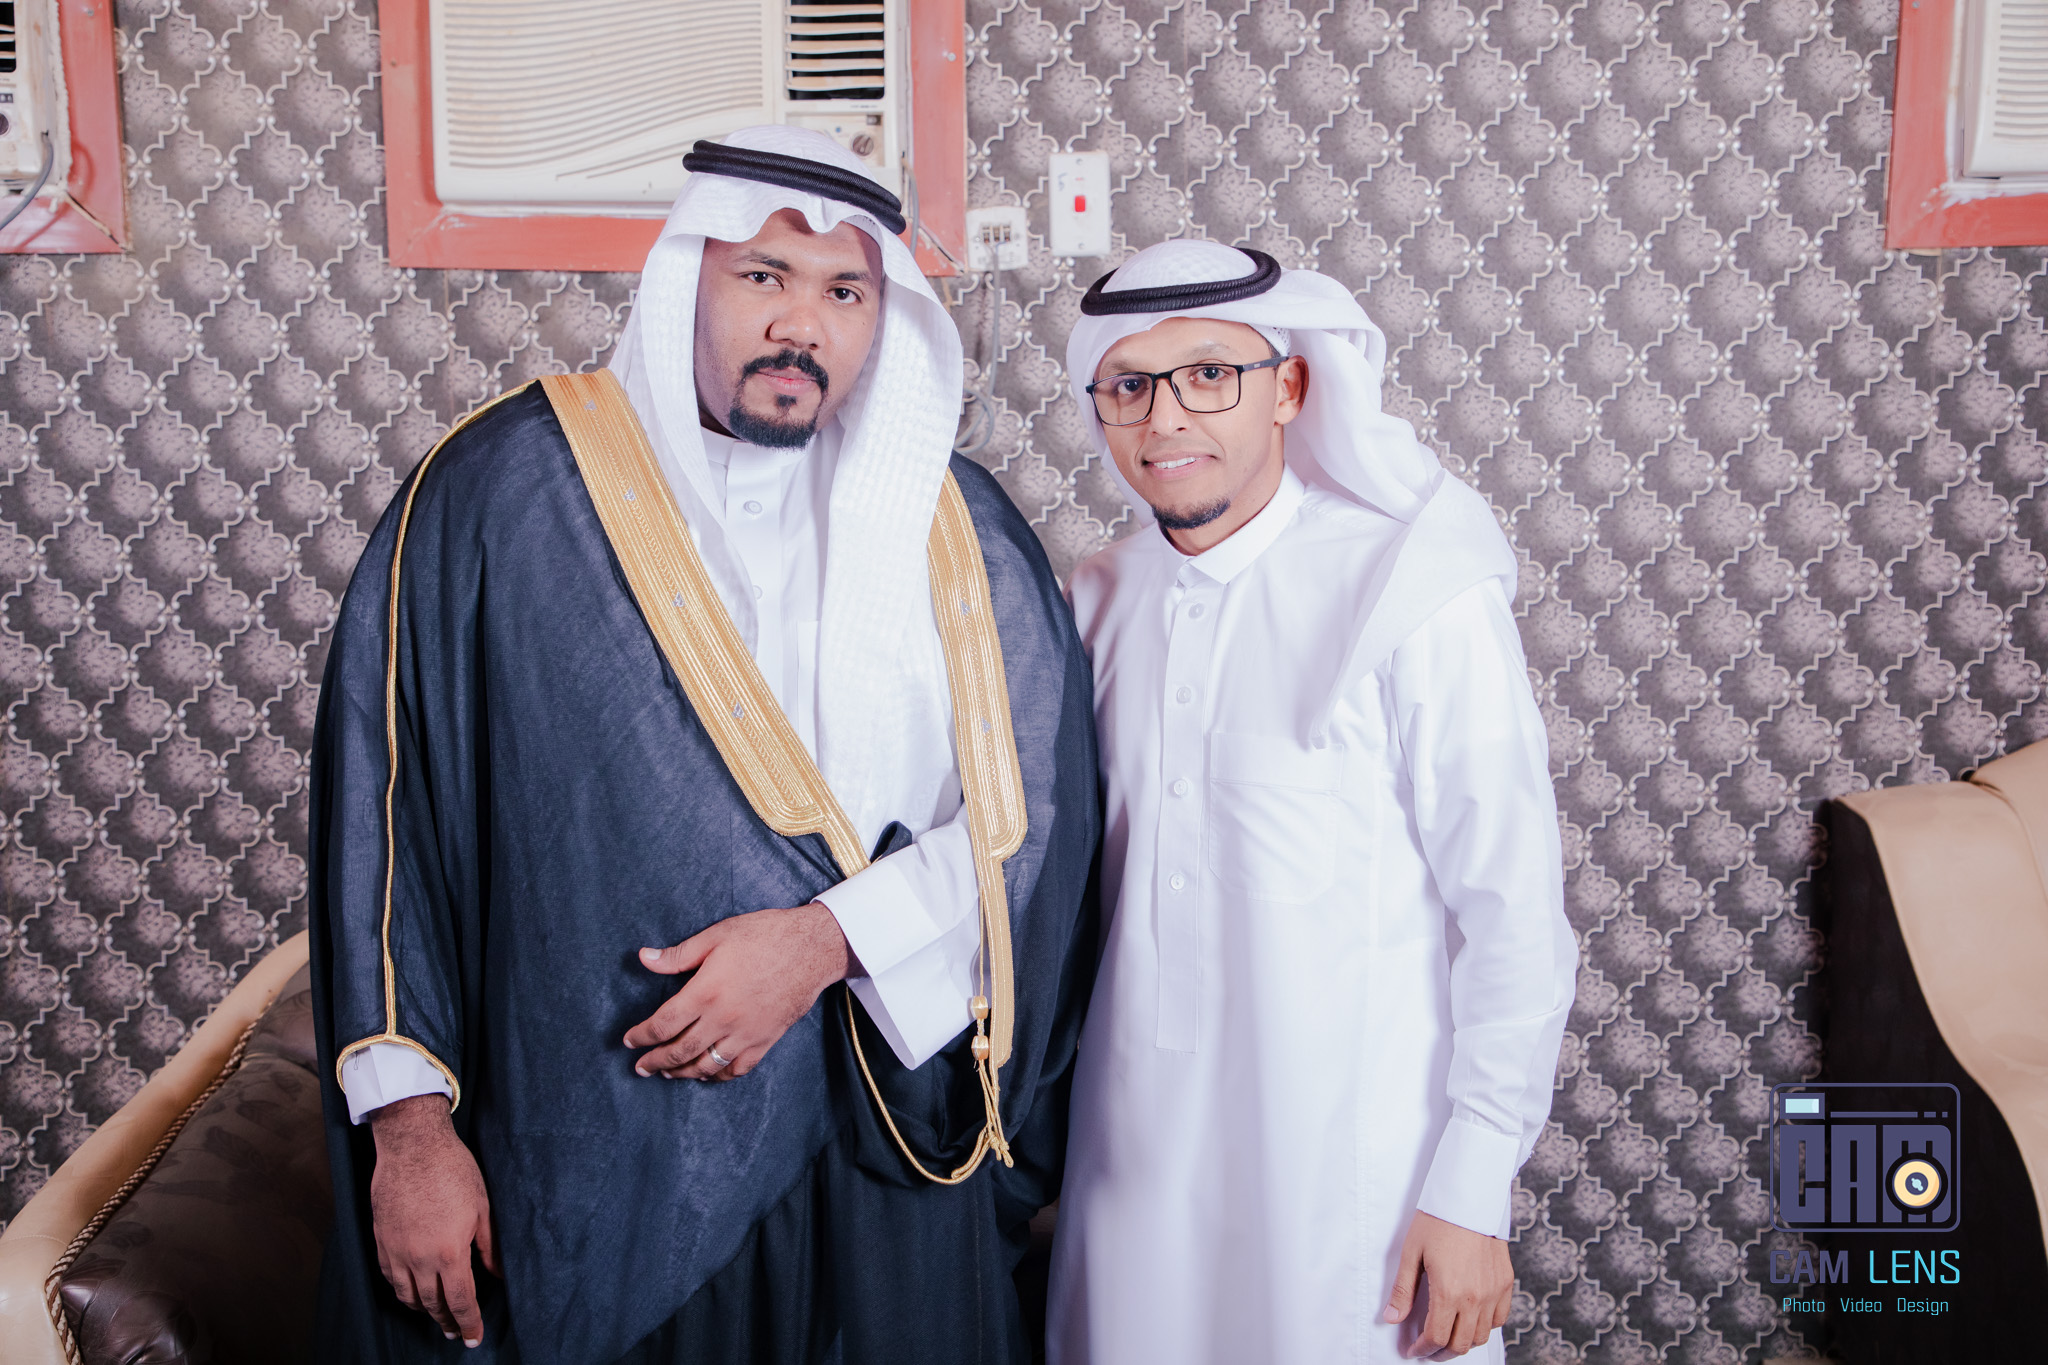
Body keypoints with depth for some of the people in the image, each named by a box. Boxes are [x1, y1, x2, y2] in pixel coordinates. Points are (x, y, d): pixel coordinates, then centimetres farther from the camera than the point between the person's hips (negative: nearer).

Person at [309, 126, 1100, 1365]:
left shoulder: (954, 529, 1)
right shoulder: (505, 489, -5)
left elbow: (1032, 808, -3)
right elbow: (384, 806, -5)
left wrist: (828, 937, -16)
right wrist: (408, 1121, -7)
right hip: (584, 1156, -1)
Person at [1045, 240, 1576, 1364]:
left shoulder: (1418, 597, -16)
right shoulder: (1104, 596, 2)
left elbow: (1515, 920, -12)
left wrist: (1472, 1193, -11)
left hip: (1353, 1175, -5)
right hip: (1139, 1155, 5)